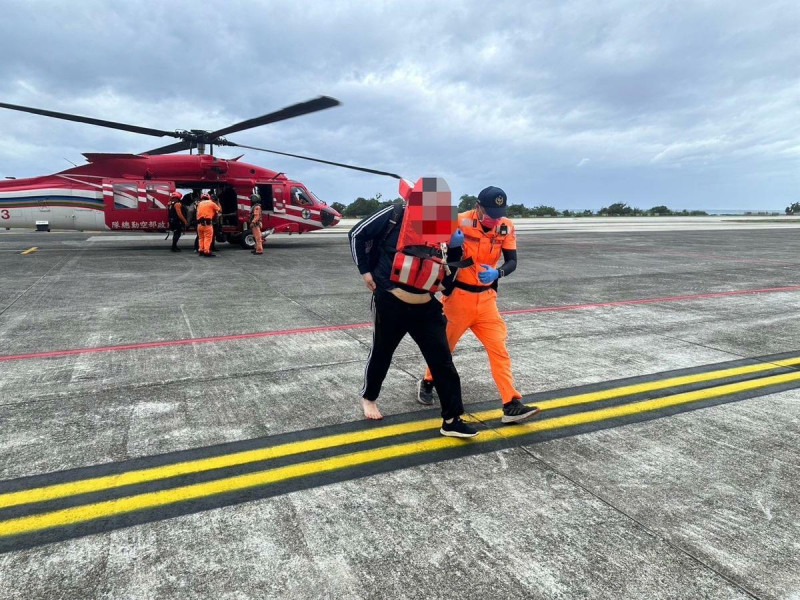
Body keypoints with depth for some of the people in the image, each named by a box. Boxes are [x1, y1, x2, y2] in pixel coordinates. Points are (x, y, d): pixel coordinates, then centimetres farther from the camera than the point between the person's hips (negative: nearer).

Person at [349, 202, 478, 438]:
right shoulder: (394, 215, -10)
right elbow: (357, 234, -1)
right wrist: (365, 270, -2)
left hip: (425, 307, 3)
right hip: (390, 302, -3)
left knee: (442, 360, 0)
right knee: (381, 353, 15)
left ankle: (451, 420, 10)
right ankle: (368, 397, 43)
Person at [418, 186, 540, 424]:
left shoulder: (506, 227, -4)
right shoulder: (460, 222, -16)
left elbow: (511, 261, -3)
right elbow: (448, 263, -13)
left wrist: (497, 273, -25)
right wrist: (453, 246, -35)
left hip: (486, 298, 3)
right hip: (459, 296, -3)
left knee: (499, 350, -1)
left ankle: (511, 405, 3)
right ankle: (427, 383, 37)